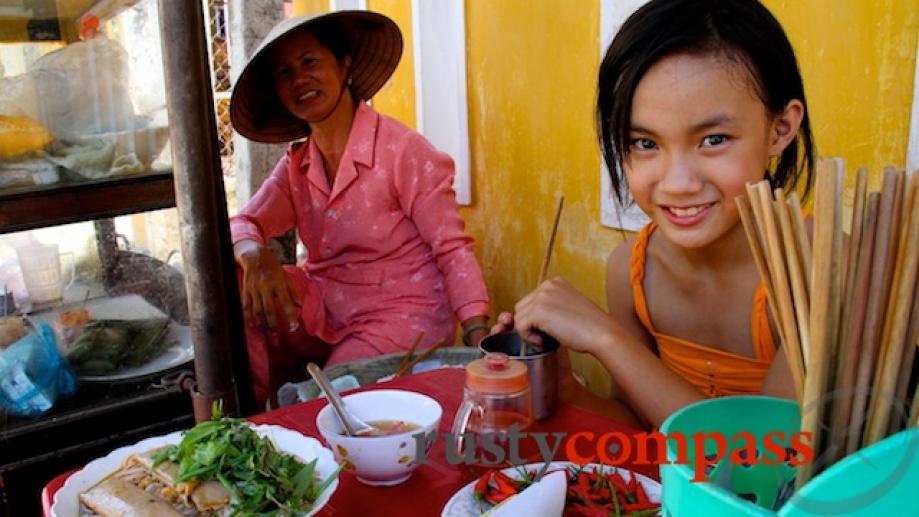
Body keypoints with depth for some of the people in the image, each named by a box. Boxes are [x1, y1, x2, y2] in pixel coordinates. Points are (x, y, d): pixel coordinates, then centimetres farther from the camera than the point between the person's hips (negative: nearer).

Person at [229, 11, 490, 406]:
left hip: (400, 313, -5)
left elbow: (452, 251, -14)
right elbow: (242, 225, -3)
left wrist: (479, 339, -25)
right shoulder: (296, 166, 7)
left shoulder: (403, 151, -12)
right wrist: (255, 257, -29)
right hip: (323, 308, 6)